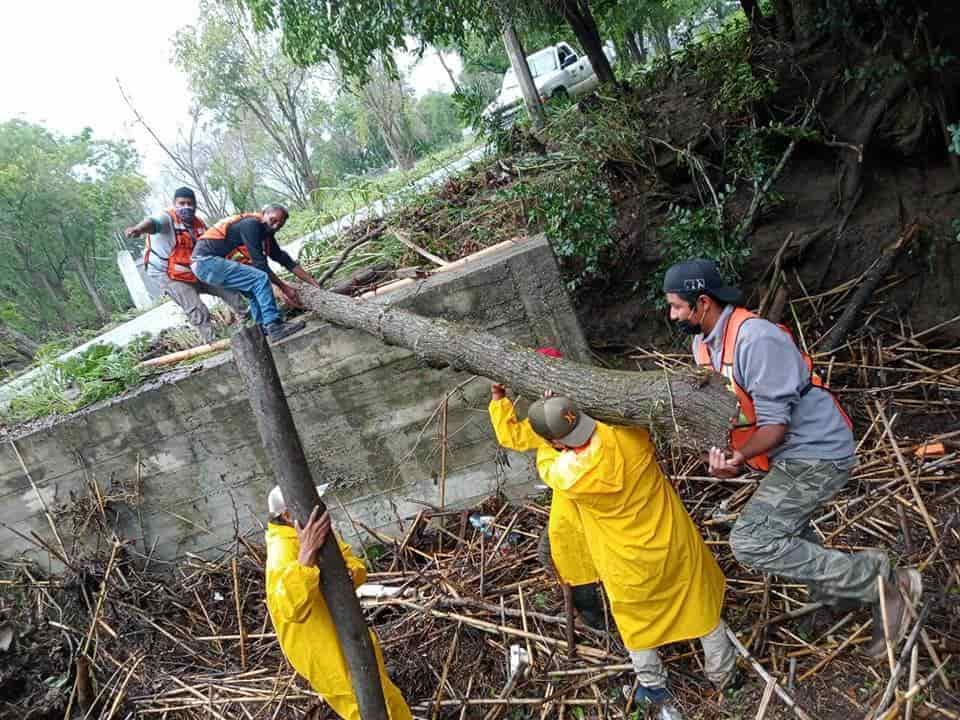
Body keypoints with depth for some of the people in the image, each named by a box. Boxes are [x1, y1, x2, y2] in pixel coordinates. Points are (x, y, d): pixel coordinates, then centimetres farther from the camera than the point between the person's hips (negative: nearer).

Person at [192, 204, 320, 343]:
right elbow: (260, 264, -17)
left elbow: (285, 260, 13)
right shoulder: (251, 224, -14)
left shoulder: (266, 234, 12)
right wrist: (284, 287, -13)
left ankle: (263, 329, 13)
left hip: (205, 264, 10)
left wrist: (313, 282, 10)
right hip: (207, 261, -10)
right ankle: (274, 327, -20)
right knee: (260, 279, -17)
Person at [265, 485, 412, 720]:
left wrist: (348, 573, -25)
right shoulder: (282, 552, -31)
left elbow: (355, 565, -2)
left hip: (340, 635, 9)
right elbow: (292, 607, -47)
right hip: (321, 649, -9)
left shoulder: (318, 534, -2)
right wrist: (307, 553, -55)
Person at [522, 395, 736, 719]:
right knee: (702, 605, 26)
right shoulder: (627, 433, -26)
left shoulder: (565, 475, -29)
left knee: (636, 621, 25)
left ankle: (653, 689, 45)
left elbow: (545, 460, -3)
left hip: (629, 563, -2)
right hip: (674, 542, 3)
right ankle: (723, 673, 47)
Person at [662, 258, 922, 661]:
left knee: (750, 541, -19)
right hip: (790, 456, 10)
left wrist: (738, 457, -41)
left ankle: (881, 584, -9)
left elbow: (776, 422, -26)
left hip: (816, 452, -10)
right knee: (788, 534, 25)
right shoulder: (703, 342, 2)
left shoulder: (755, 339, -27)